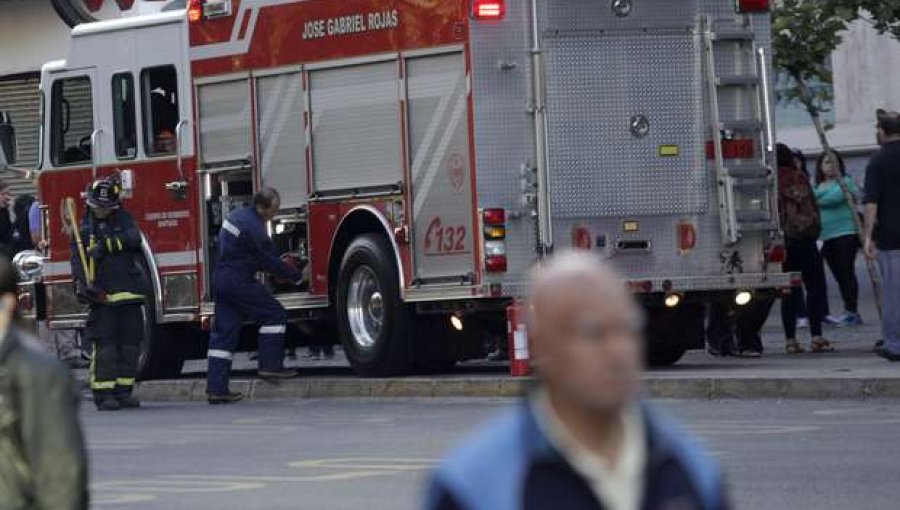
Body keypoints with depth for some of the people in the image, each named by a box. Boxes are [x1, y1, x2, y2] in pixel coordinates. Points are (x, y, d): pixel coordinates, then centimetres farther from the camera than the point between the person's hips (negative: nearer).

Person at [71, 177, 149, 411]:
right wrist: (84, 284, -20)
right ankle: (103, 394, -8)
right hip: (102, 295, -3)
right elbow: (78, 259, -3)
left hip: (129, 293, 3)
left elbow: (134, 238, -10)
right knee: (104, 345, -9)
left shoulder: (124, 220, 11)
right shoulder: (84, 228, 7)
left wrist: (106, 245, -22)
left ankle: (123, 392, 13)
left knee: (130, 345, 5)